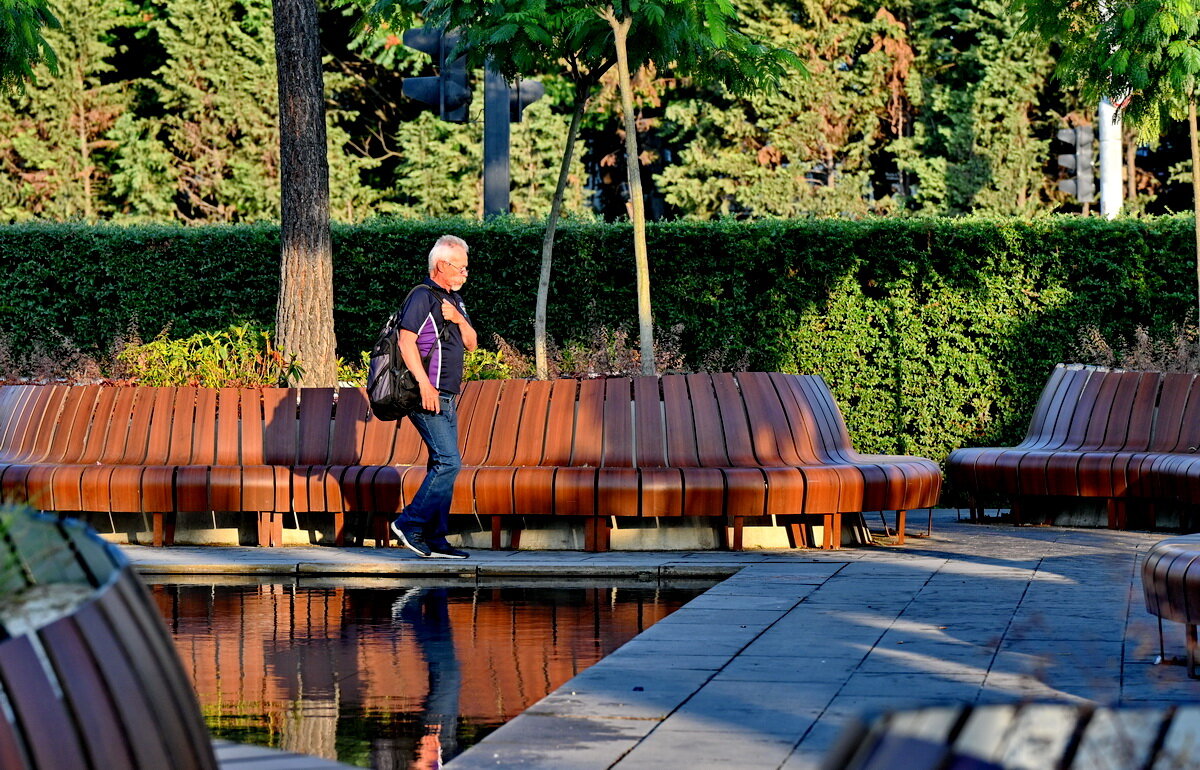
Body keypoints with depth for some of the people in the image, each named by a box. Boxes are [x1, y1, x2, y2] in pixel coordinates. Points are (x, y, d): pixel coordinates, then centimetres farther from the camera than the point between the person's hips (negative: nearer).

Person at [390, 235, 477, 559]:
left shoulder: (454, 300, 19)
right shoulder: (423, 298, -9)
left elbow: (471, 343, 19)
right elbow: (406, 341, -18)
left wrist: (459, 320, -2)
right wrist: (425, 384, -23)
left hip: (446, 398, 9)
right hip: (429, 396, -9)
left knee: (443, 465, 7)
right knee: (448, 461, -15)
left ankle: (435, 539, 9)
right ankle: (410, 523, -9)